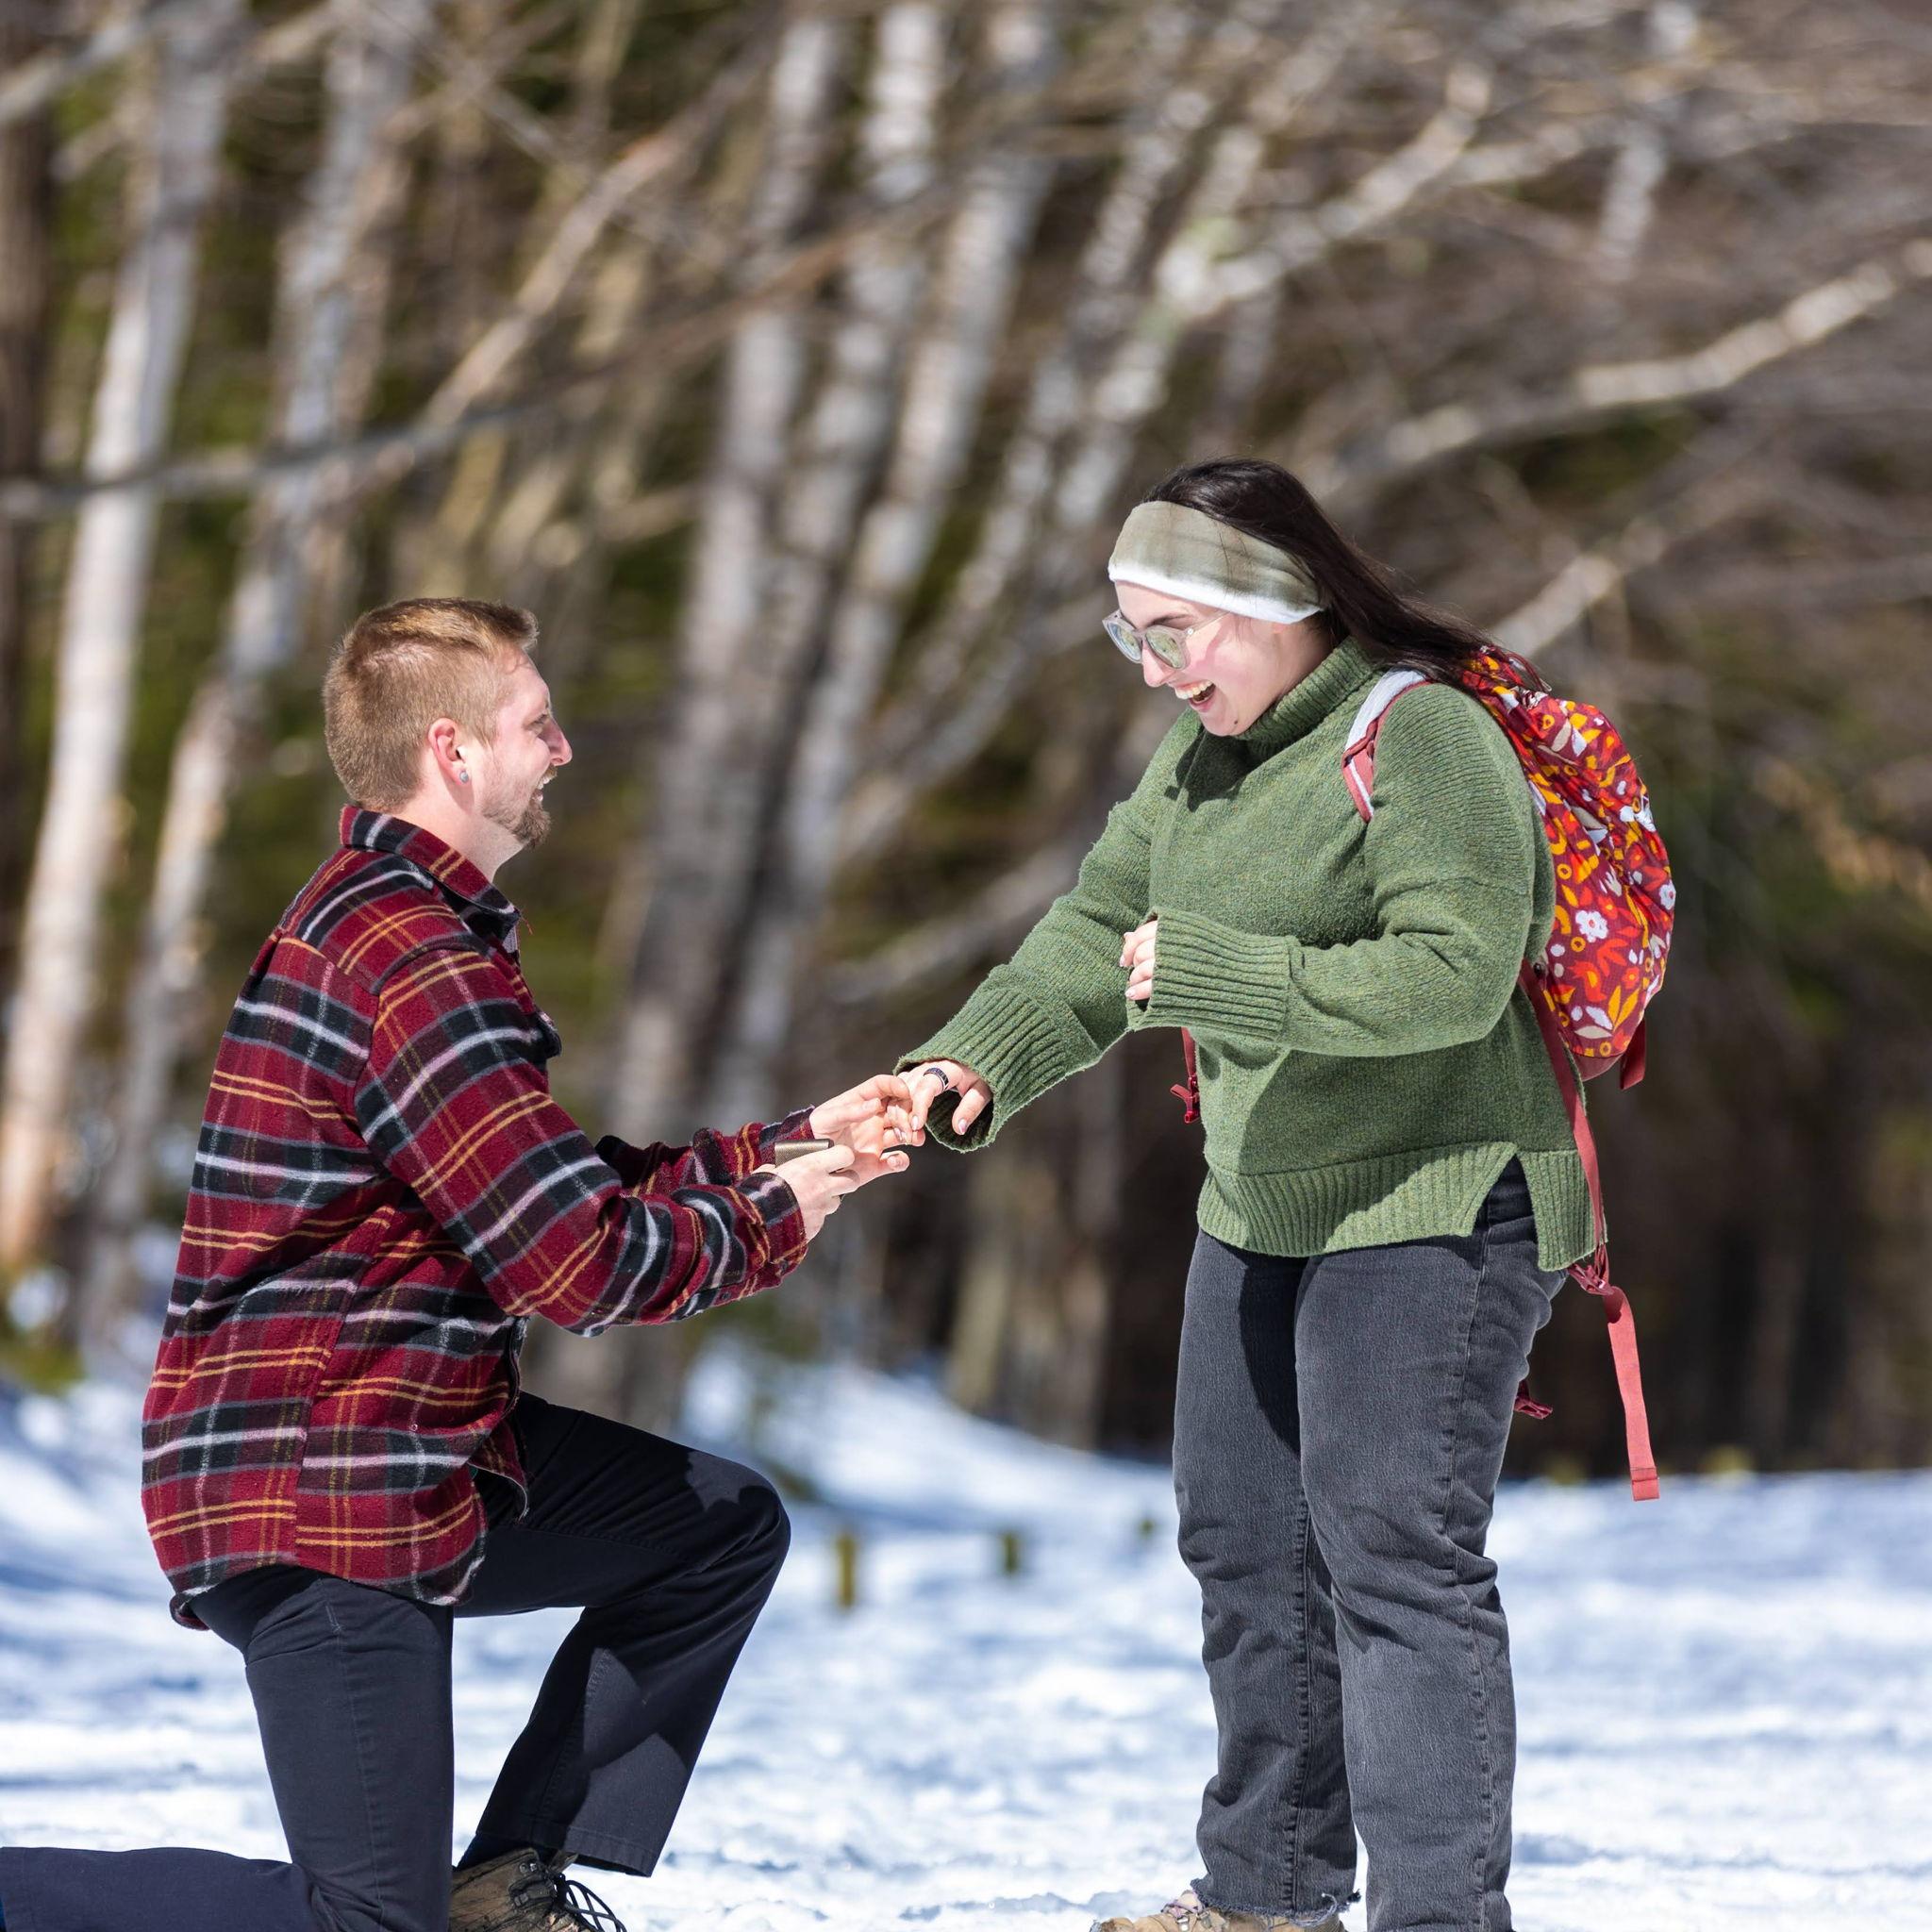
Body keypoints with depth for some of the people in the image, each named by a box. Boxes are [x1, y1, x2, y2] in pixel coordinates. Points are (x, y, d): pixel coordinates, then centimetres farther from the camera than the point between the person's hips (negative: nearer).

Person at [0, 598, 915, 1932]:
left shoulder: (406, 922, 16)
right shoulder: (405, 959, -20)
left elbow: (580, 1186, 18)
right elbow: (580, 1260, -22)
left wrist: (795, 1145, 12)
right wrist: (768, 1222, -4)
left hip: (420, 1449, 11)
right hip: (318, 1493, -11)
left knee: (726, 1526, 17)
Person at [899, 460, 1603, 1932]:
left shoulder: (1422, 736, -17)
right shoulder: (1200, 763, 11)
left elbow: (1454, 977, -27)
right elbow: (1093, 937, 12)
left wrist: (1208, 972, -28)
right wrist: (975, 1063, -6)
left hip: (1432, 1203, -9)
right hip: (1260, 1207, 10)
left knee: (1395, 1556, -13)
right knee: (1243, 1542, 16)